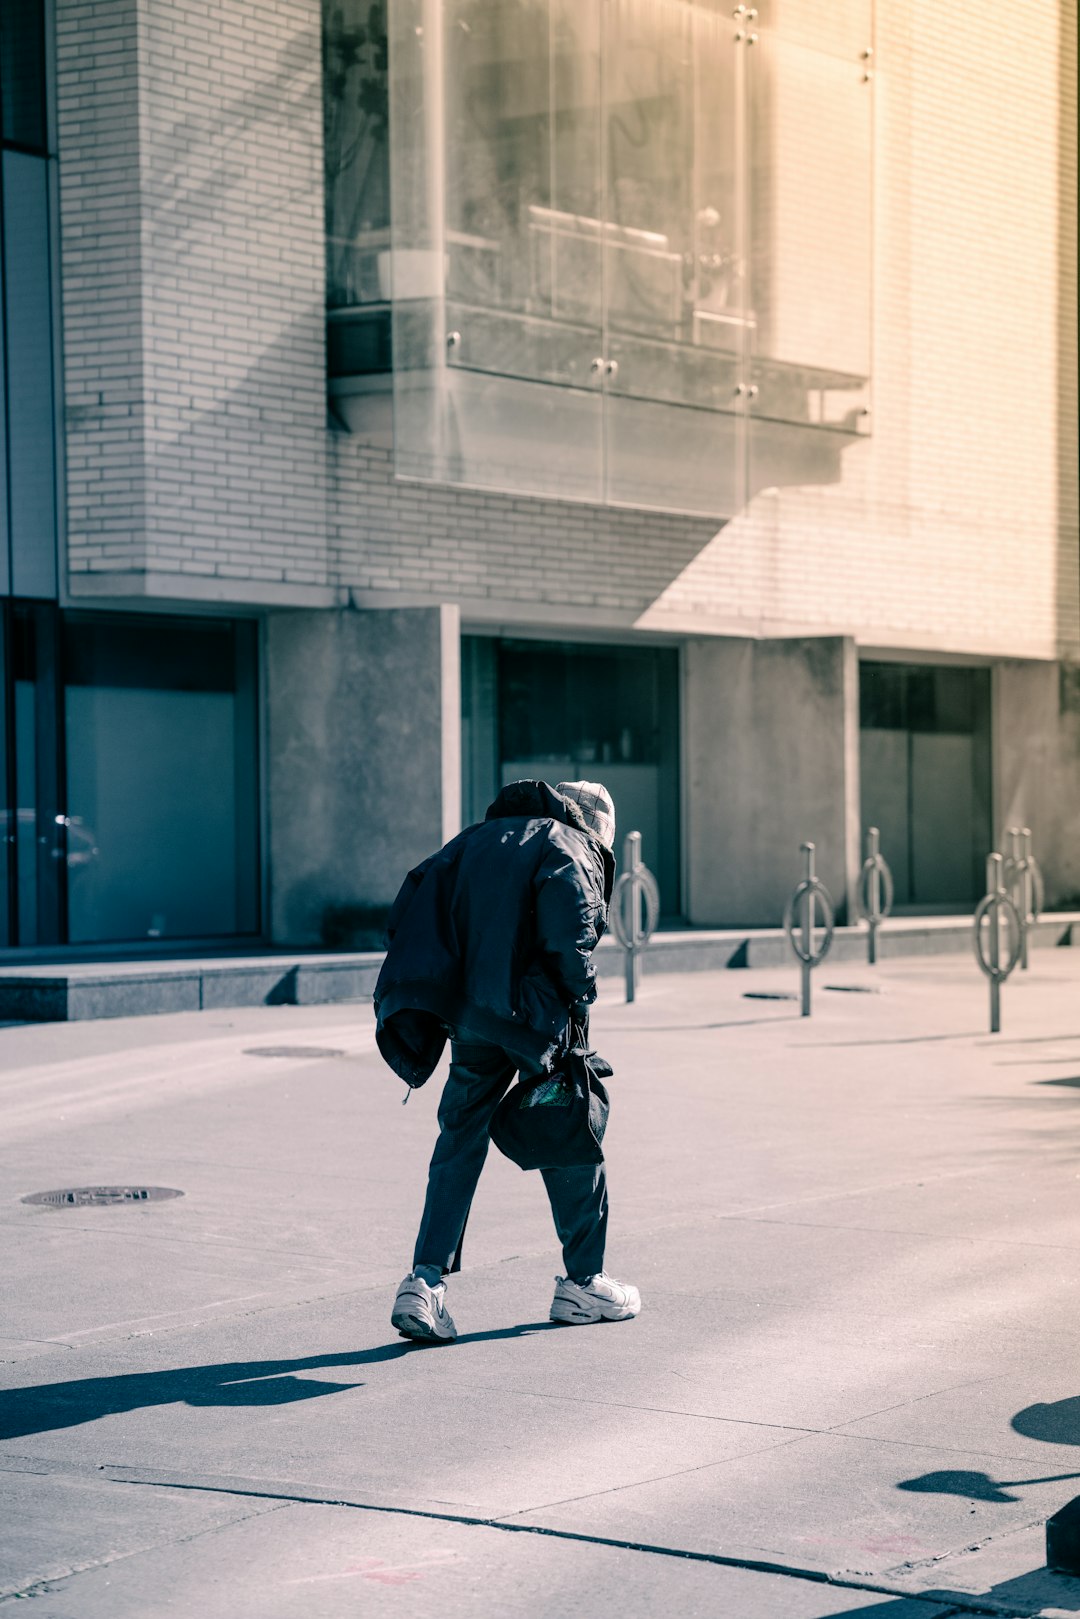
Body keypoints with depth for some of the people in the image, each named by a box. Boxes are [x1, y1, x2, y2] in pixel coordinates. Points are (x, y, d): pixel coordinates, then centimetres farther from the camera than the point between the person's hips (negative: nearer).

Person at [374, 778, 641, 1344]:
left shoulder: (474, 839, 23)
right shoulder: (569, 847, 5)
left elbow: (412, 908, 14)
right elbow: (567, 921, -16)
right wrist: (577, 998, -7)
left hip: (468, 1017, 5)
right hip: (530, 1014, -5)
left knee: (459, 1139, 12)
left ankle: (425, 1280, 0)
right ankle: (583, 1283, 20)